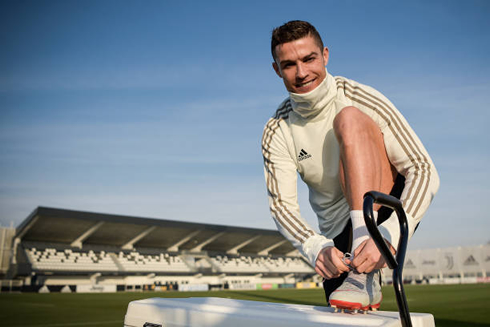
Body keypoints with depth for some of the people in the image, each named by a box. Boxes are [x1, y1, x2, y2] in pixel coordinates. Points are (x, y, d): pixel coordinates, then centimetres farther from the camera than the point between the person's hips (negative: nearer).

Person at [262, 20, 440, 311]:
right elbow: (282, 204, -9)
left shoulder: (362, 100, -15)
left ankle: (366, 278, -34)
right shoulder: (276, 132, -5)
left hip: (392, 212, -3)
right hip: (339, 234, 3)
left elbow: (424, 173, -19)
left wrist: (388, 236, -35)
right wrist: (316, 248, -30)